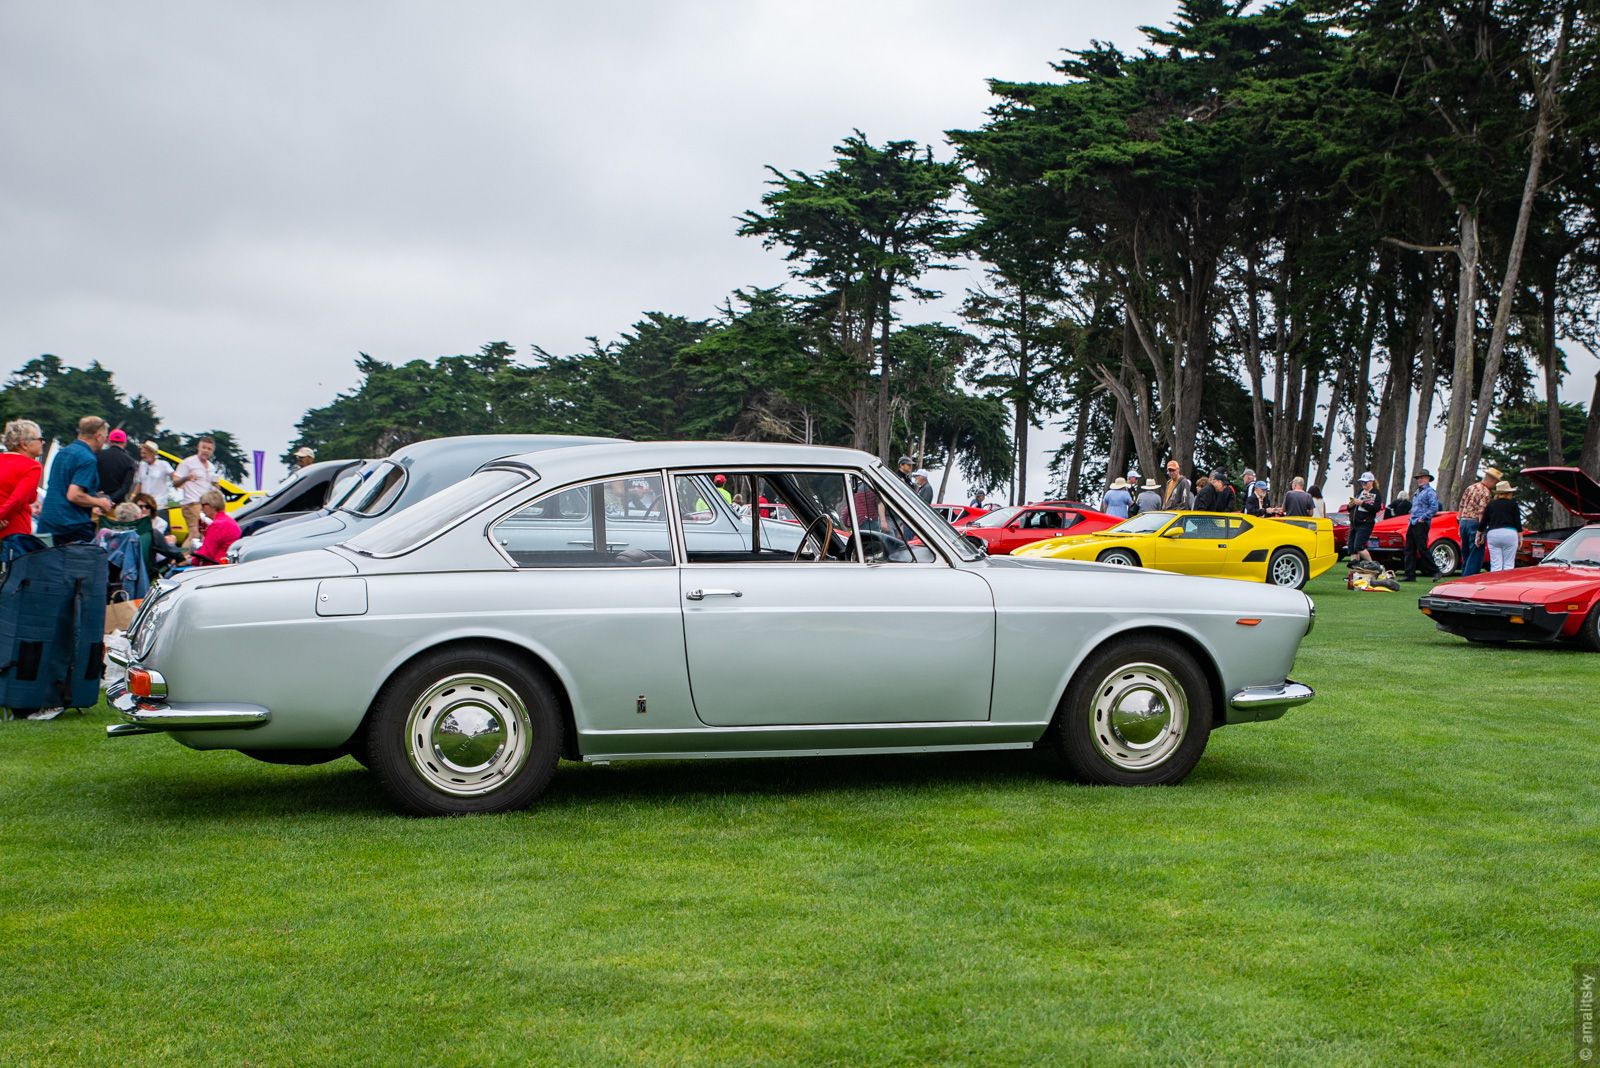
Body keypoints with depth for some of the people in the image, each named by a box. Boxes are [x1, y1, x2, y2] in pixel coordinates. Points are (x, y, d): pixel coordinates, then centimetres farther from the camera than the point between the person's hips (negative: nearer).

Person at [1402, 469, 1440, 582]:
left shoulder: (1430, 492, -6)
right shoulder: (1416, 492, 21)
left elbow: (1434, 507, -17)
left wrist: (1423, 518, -17)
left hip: (1421, 525, -9)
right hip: (1412, 524, 9)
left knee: (1422, 549, -10)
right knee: (1409, 550, 5)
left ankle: (1434, 572, -1)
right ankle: (1410, 575, 6)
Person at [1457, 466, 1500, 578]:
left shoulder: (1470, 488, 13)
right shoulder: (1486, 493, -11)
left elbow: (1461, 506, 15)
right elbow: (1481, 513, -18)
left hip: (1463, 522, 8)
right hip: (1475, 523, -8)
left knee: (1465, 555, 17)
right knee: (1475, 557, -4)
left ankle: (1463, 579, 21)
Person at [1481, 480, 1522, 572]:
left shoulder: (1490, 504, 11)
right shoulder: (1513, 504, 5)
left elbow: (1484, 522, 10)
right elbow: (1518, 521, 2)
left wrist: (1479, 535, 17)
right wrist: (1520, 537, 7)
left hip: (1492, 534, 2)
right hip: (1510, 534, -2)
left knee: (1495, 565, 0)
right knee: (1508, 564, -1)